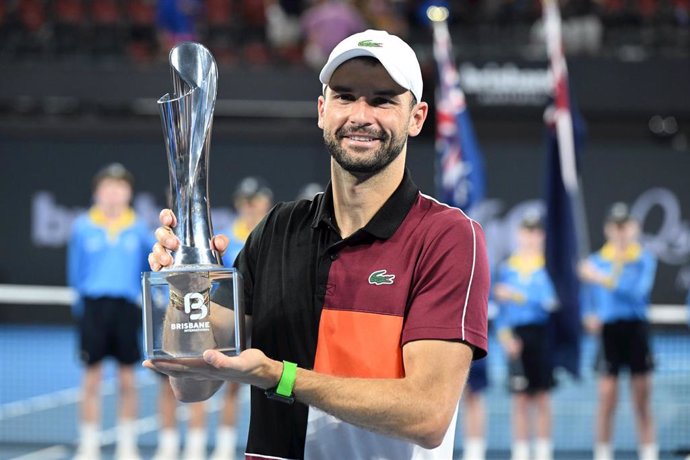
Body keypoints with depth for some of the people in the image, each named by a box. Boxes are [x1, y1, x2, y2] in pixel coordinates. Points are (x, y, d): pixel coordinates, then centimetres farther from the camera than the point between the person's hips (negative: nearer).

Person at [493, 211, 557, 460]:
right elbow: (501, 309, 12)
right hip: (516, 338, 2)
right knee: (520, 400, 3)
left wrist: (517, 296, -16)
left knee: (542, 398, 1)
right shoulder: (507, 268, 10)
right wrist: (504, 335, -2)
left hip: (542, 335, -2)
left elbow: (551, 302, -11)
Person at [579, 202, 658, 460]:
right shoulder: (597, 261, 7)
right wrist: (590, 316, -8)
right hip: (609, 332, 1)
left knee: (642, 399, 2)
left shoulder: (644, 259, 1)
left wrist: (604, 280, -20)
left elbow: (638, 291, -14)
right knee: (607, 398, -2)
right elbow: (588, 296, 12)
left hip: (636, 330, -1)